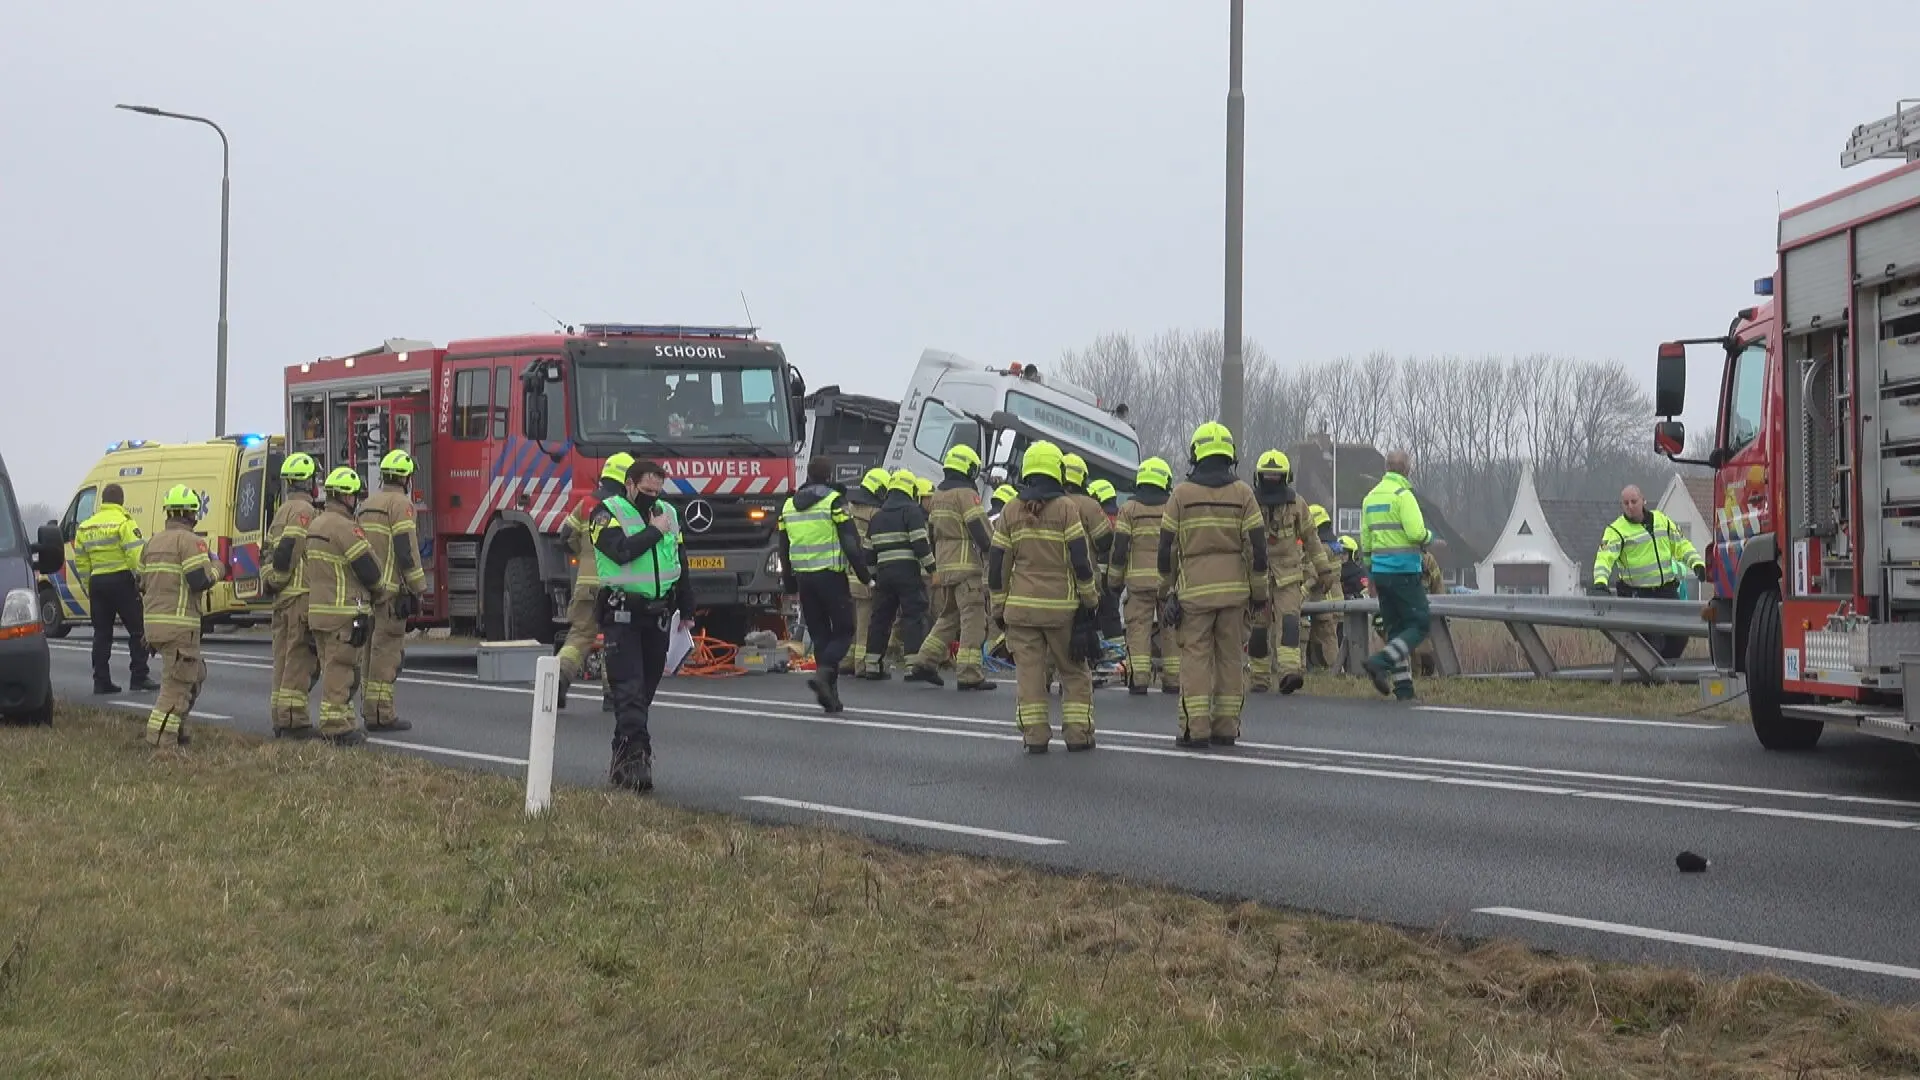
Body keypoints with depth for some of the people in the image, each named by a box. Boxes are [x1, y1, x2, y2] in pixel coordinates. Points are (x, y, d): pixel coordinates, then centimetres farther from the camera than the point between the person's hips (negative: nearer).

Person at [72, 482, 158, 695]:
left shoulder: (85, 527, 13)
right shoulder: (123, 523, -9)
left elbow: (81, 563, 16)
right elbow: (136, 555, -17)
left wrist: (88, 588, 22)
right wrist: (143, 580, -12)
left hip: (97, 582, 6)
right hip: (121, 581, -6)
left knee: (102, 633, 10)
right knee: (138, 631, 0)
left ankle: (101, 681, 7)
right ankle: (139, 676, -4)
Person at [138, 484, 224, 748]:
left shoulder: (154, 543, 17)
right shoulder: (189, 541, -11)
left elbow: (143, 584, 20)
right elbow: (201, 580, -18)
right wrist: (216, 567, 1)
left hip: (155, 621, 9)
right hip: (180, 625, -9)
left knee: (196, 674, 21)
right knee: (177, 682, -6)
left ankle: (175, 730, 21)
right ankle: (161, 738, -10)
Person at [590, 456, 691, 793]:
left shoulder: (668, 513, 15)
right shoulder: (608, 512, -4)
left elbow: (678, 564, 23)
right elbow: (621, 551, -23)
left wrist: (686, 611, 24)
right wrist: (654, 531, -11)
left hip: (658, 616, 6)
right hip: (622, 614, -6)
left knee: (645, 691, 9)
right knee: (629, 690, -14)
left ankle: (623, 760, 19)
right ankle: (636, 754, -22)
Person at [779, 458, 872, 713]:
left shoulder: (789, 506, 11)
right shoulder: (834, 502, -8)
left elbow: (784, 549, 17)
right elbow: (851, 544, -13)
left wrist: (790, 585, 23)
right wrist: (865, 576, -6)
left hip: (803, 576, 6)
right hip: (831, 576, -6)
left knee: (820, 635, 11)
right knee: (843, 633, 2)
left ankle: (830, 695, 6)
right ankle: (822, 673, -22)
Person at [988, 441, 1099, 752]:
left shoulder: (1010, 512, 5)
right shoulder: (1066, 508, -5)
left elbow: (996, 564, 6)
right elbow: (1081, 560, -8)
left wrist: (999, 607, 13)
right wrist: (1089, 599, 4)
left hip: (1021, 606, 2)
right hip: (1062, 606, -2)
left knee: (1029, 670, 3)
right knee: (1074, 670, 9)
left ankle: (1034, 735, -1)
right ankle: (1077, 733, 7)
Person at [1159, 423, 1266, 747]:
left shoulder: (1181, 495, 0)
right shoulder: (1242, 493, 3)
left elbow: (1167, 547, 2)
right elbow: (1257, 545, 0)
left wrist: (1168, 588, 13)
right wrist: (1259, 592, 8)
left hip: (1194, 588, -2)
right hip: (1234, 587, 2)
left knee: (1195, 656, 0)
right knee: (1230, 656, 8)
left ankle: (1196, 729, -6)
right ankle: (1226, 727, 10)